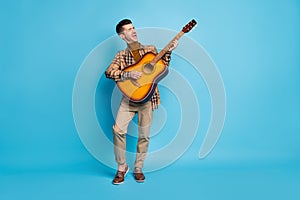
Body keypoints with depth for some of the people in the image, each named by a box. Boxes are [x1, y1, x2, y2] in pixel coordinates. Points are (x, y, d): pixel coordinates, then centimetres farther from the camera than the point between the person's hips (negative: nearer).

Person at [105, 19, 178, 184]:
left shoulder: (150, 49, 12)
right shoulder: (121, 55, 8)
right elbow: (108, 72, -7)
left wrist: (168, 52, -4)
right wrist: (128, 74, -20)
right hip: (129, 97, -1)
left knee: (144, 135, 3)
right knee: (118, 129, -16)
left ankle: (138, 169, 20)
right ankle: (122, 168, 3)